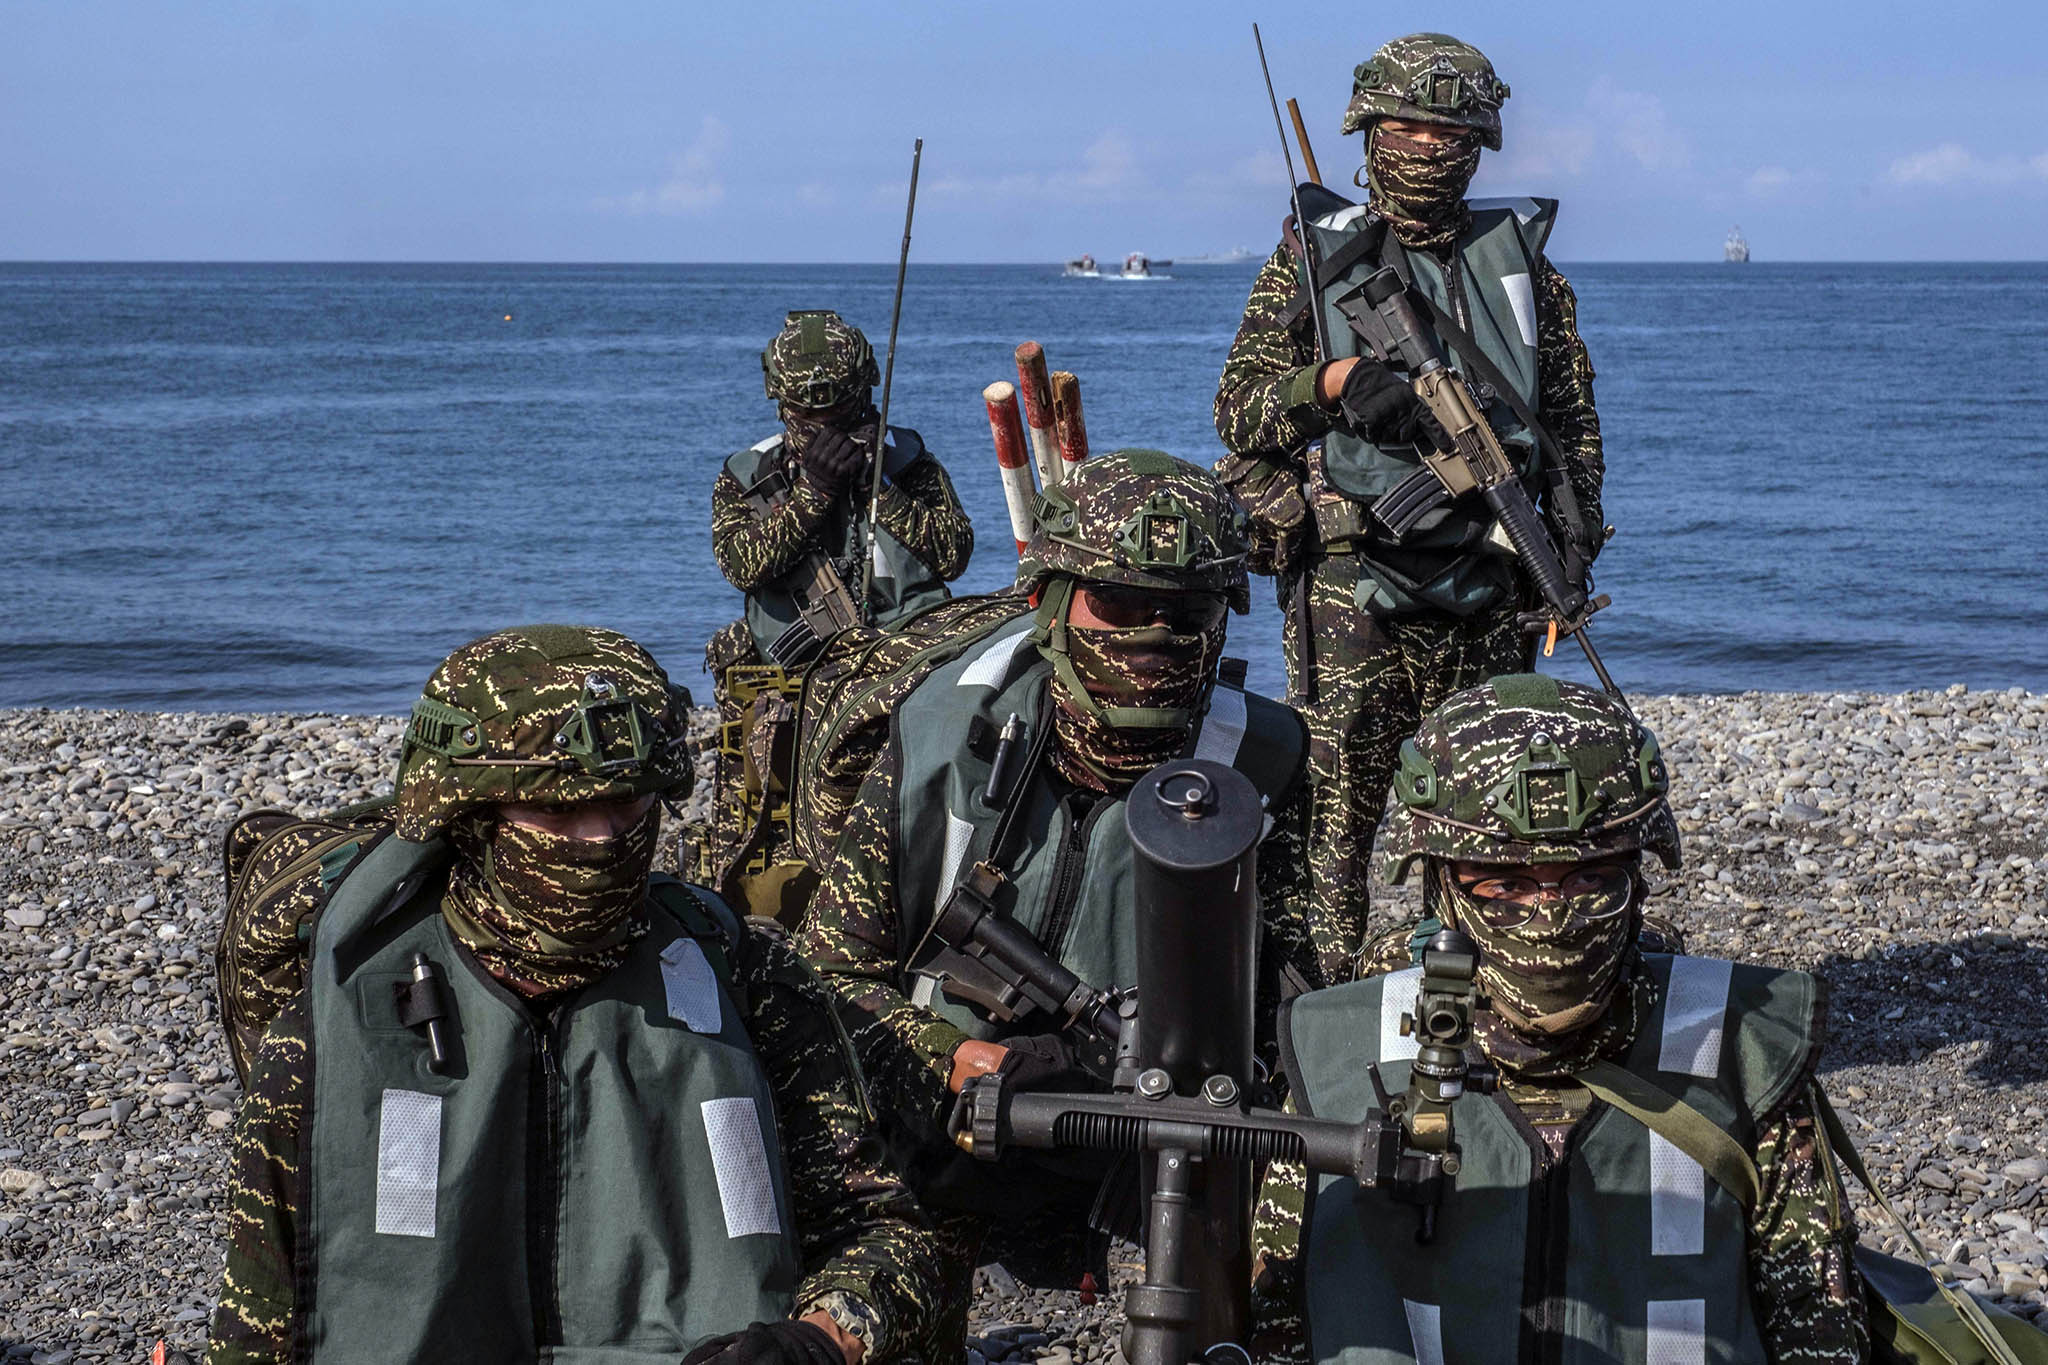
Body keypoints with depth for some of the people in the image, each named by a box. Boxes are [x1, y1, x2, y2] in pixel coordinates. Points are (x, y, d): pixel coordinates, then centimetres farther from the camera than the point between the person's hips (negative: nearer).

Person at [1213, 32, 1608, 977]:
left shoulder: (1521, 261, 11)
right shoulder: (1314, 256, 5)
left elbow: (1573, 416, 15)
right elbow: (1239, 406, 1)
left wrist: (1570, 545, 5)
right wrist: (1333, 381, -17)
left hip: (1484, 585, 3)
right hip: (1349, 582, -2)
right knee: (1336, 802, -3)